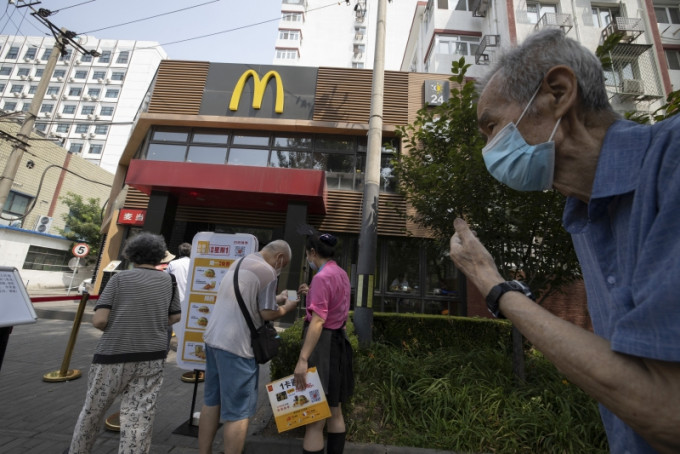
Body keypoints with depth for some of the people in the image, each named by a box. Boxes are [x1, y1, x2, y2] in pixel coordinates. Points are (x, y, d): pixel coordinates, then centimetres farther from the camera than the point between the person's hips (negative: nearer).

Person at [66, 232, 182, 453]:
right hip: (152, 357, 2)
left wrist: (113, 330, 7)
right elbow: (174, 317, 8)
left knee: (93, 409, 23)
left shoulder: (121, 278, -7)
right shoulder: (167, 281, 2)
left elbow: (99, 320, -13)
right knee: (139, 417, 8)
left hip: (114, 354, -1)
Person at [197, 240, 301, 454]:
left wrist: (277, 298, 22)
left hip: (213, 338, 9)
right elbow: (267, 313, -13)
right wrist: (288, 306, 4)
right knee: (238, 411, 5)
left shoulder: (239, 263, 13)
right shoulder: (267, 271, -14)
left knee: (211, 402, 21)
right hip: (236, 346, -9)